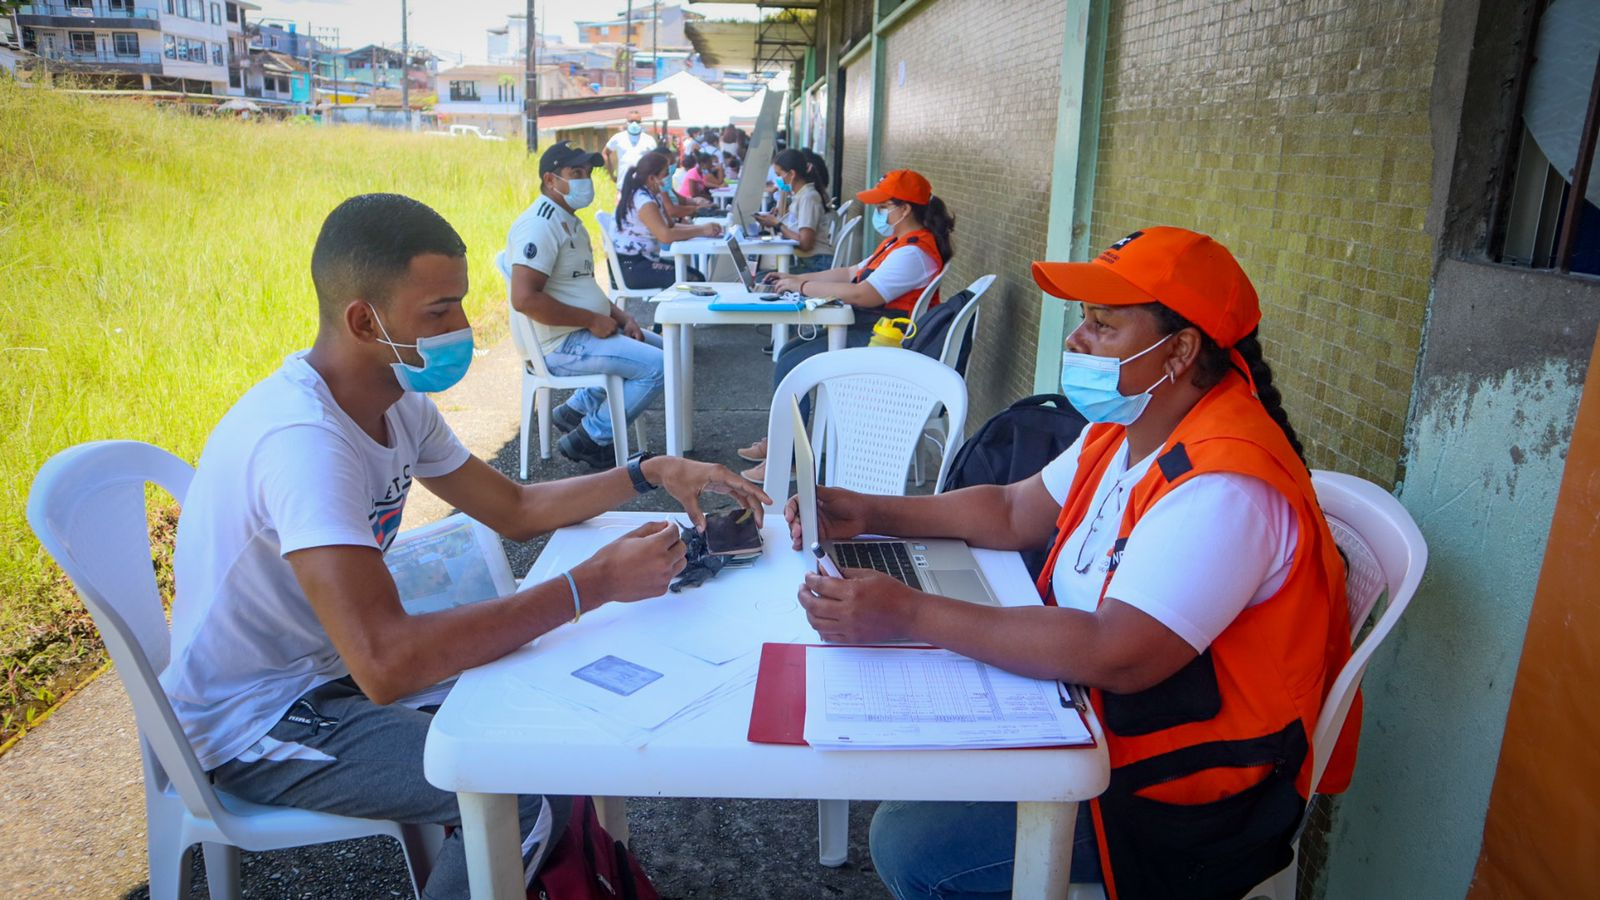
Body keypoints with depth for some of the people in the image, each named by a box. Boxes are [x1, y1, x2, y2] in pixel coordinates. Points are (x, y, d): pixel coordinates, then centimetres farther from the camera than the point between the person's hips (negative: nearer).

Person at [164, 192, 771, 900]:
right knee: (527, 798, -22)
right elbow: (384, 663, -40)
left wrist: (650, 473, -6)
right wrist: (594, 583, -36)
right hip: (251, 725, -8)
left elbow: (515, 508, 7)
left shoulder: (398, 400, -3)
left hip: (332, 668, 9)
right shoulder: (302, 438, -32)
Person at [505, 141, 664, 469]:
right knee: (658, 366, -19)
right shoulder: (540, 225, -17)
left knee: (659, 347, 21)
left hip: (589, 331, 11)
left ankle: (576, 410, 17)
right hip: (561, 344, -11)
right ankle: (590, 439, -5)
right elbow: (524, 299, -28)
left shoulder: (570, 222, 16)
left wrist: (620, 316, 6)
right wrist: (592, 319, -21)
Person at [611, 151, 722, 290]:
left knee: (697, 276, 4)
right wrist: (701, 231, -23)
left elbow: (671, 226, 11)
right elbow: (665, 235, -30)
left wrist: (701, 227, -4)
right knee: (690, 282, -18)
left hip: (645, 259, 10)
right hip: (630, 266, -10)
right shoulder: (643, 200, -20)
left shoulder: (654, 196, 12)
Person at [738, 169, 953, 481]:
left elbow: (861, 295, -27)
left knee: (790, 367, -15)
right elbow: (851, 272, 20)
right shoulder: (899, 242, 16)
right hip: (863, 330, 11)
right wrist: (797, 278, 12)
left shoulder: (914, 251, -20)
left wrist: (803, 287, -16)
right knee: (789, 351, 12)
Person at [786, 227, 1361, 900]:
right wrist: (868, 514, 0)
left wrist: (909, 614, -36)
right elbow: (1015, 512, 12)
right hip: (1093, 708, 9)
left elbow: (1117, 656, -37)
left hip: (1179, 799, -9)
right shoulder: (1127, 428, 3)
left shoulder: (1223, 485, -29)